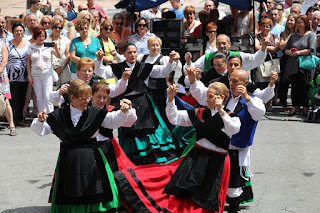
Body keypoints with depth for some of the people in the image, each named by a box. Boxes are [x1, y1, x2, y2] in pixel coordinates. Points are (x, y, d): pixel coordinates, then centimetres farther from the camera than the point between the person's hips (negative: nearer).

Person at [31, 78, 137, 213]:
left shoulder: (95, 114, -1)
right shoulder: (59, 116, 3)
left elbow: (115, 119, -11)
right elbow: (40, 130, 10)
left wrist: (124, 111, -31)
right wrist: (40, 121, -12)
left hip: (92, 159, -1)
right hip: (69, 160, 1)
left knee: (94, 191, 1)